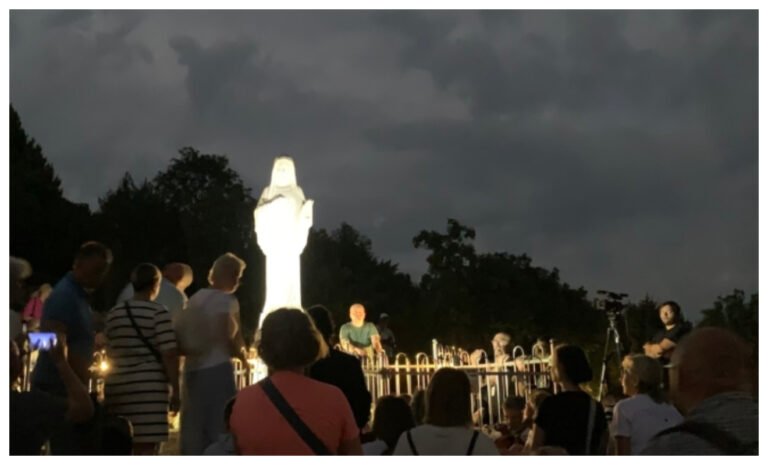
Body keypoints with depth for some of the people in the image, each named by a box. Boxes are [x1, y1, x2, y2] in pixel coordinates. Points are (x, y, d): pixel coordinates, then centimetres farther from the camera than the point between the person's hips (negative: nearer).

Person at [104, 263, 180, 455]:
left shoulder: (113, 314, 12)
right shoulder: (158, 312, -6)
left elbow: (111, 354, 18)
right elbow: (169, 353, -12)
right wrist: (175, 390, -8)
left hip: (117, 387, 6)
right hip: (148, 386, -6)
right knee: (145, 449, -6)